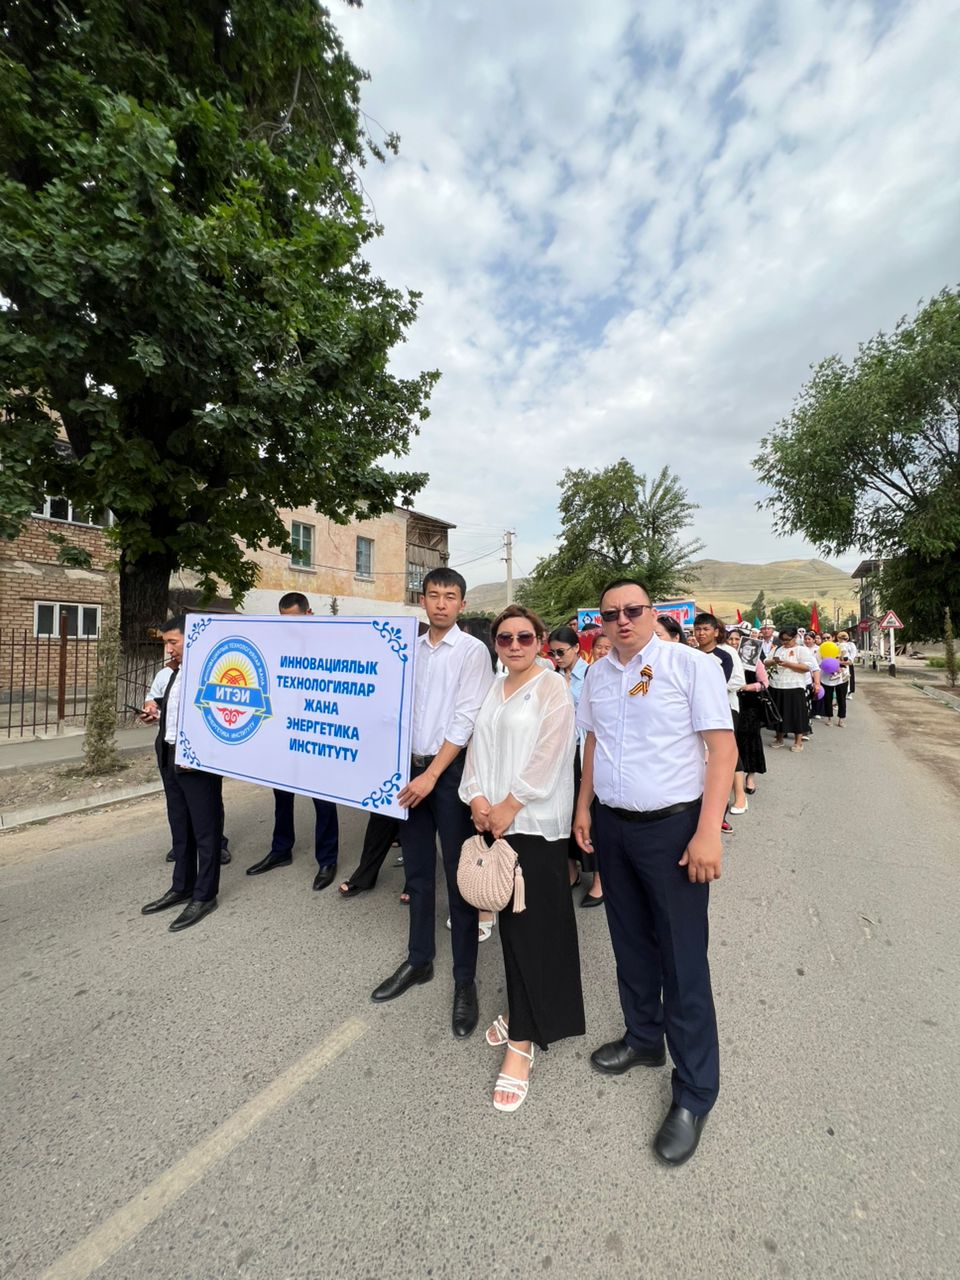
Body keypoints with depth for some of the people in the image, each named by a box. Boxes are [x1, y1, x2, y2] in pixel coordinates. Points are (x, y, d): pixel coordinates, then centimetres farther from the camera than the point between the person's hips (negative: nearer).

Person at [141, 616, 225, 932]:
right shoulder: (176, 672, 12)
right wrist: (157, 714, 4)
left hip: (199, 762, -9)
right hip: (170, 759, 9)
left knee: (205, 829, 5)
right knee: (179, 826, 19)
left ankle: (204, 896, 19)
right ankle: (182, 888, 34)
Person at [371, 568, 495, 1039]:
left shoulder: (472, 650, -8)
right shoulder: (409, 649, 8)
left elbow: (466, 720, -13)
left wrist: (432, 775, -16)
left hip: (450, 771, -5)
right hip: (410, 766, 5)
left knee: (459, 877, 6)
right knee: (417, 874, 18)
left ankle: (465, 980, 23)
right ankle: (419, 961, 37)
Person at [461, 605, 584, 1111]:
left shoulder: (553, 687, -8)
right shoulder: (493, 689, 11)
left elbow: (547, 755, -15)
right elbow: (477, 744, 10)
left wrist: (509, 806, -14)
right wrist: (477, 797, -3)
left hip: (536, 821, -6)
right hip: (494, 819, 6)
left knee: (530, 925, 0)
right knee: (510, 919, 15)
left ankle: (521, 1041, 13)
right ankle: (521, 1009, 34)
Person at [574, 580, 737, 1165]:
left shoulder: (692, 664, -12)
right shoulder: (598, 674, 6)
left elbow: (723, 748, -14)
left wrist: (708, 832, -18)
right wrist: (584, 806, 12)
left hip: (672, 828, -5)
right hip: (611, 825, 6)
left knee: (683, 961, 7)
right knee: (631, 944, 22)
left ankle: (695, 1093, 29)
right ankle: (643, 1039, 46)